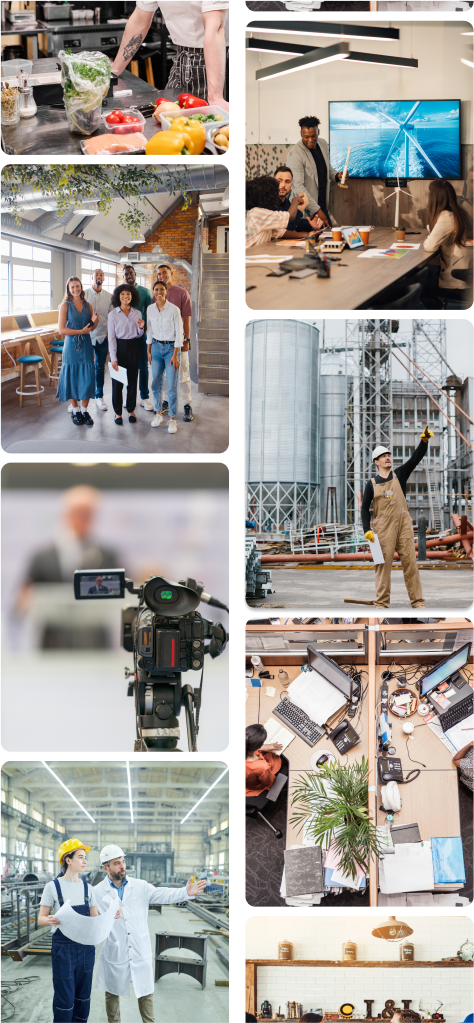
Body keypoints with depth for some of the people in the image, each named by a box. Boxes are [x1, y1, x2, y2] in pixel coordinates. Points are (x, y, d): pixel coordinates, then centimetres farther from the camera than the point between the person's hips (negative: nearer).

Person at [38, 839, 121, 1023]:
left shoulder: (87, 888, 7)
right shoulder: (53, 887, -6)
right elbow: (41, 919, -5)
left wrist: (111, 916, -12)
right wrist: (50, 920, -28)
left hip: (86, 948, 4)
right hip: (63, 948, -4)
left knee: (83, 997, 10)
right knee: (65, 999, -3)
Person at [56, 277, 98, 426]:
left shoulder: (87, 305, 8)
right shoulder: (65, 305, -4)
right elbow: (61, 330, -10)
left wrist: (94, 321, -7)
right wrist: (81, 331, -15)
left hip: (86, 346, 3)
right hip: (71, 346, -3)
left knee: (88, 379, -2)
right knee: (72, 379, 1)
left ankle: (84, 410, 8)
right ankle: (75, 411, 13)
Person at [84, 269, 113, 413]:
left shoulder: (109, 297, 3)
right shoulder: (84, 294, -2)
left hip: (102, 336, 2)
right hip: (87, 335, -2)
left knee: (100, 367, 9)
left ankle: (99, 397, 19)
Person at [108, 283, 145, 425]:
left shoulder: (137, 313, 4)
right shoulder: (113, 314, -5)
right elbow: (111, 337, -6)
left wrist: (141, 328, -10)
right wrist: (113, 358, -12)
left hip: (133, 348, 3)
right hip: (119, 348, -3)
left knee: (132, 381, 7)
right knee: (117, 382, 1)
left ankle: (131, 410, 20)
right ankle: (118, 412, 11)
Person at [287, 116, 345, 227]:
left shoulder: (323, 144, 5)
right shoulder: (295, 155, -19)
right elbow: (298, 187, -24)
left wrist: (336, 175, 0)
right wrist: (317, 210, -28)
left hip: (322, 208, 7)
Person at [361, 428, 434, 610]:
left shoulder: (399, 475, 9)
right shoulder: (372, 484, 6)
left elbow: (416, 458, -1)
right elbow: (365, 507, 8)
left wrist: (424, 441, -18)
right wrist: (367, 529, -4)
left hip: (403, 525, 1)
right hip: (383, 527, -1)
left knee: (410, 561, -1)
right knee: (383, 564, -2)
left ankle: (417, 601, 1)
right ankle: (382, 603, 0)